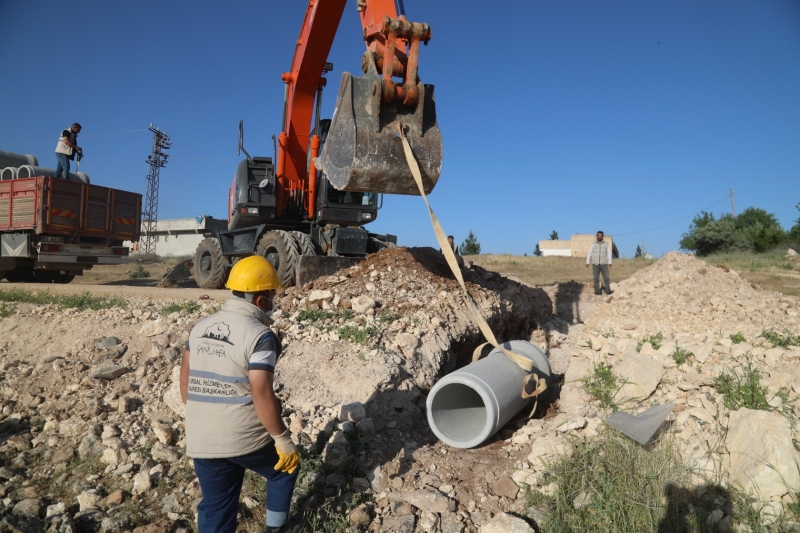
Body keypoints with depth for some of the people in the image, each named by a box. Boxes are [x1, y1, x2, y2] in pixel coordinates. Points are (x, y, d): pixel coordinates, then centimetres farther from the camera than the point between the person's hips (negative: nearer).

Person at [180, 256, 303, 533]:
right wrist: (283, 439, -10)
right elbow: (262, 395, -21)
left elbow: (185, 379, 12)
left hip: (201, 440, 6)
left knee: (215, 508, 18)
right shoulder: (259, 335, -18)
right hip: (247, 439, -6)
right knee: (285, 467, 24)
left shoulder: (201, 327, 4)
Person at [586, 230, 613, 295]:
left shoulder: (606, 244, 5)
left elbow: (609, 253, -2)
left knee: (606, 277, -7)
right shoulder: (593, 244, 5)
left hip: (604, 264, 0)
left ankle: (608, 290, -3)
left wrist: (610, 262, -14)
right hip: (595, 264, 0)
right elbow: (589, 253, 1)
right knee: (596, 278, -2)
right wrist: (587, 262, -8)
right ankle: (597, 291, 1)